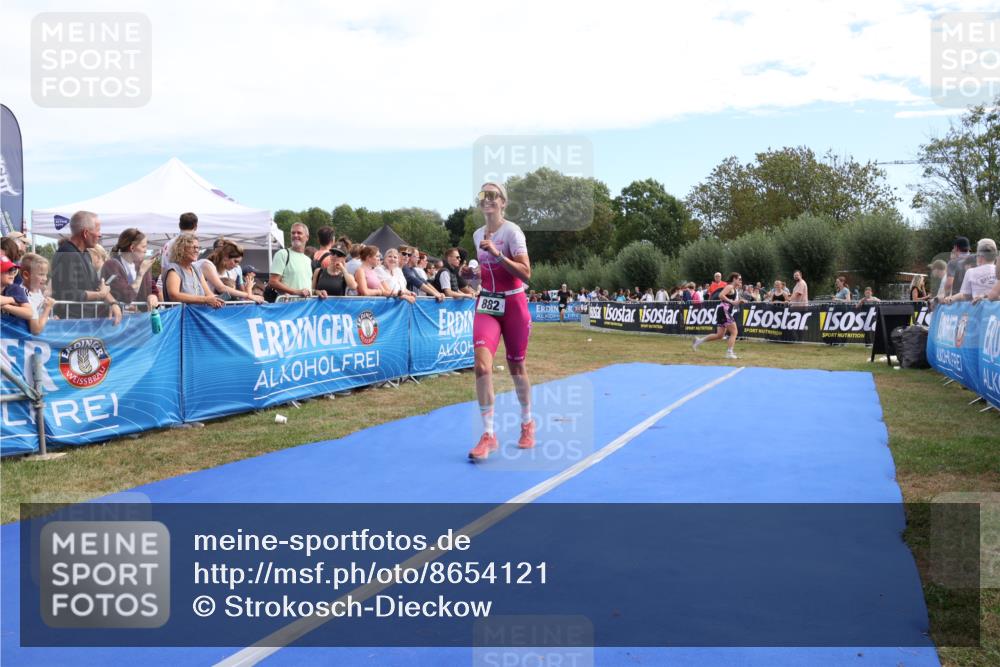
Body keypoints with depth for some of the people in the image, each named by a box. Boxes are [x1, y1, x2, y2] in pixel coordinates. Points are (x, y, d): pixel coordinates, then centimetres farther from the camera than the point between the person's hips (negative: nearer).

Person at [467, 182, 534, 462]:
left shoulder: (511, 231, -10)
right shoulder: (477, 235, 9)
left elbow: (526, 273, -20)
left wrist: (497, 254, -27)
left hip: (513, 305, -4)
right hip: (486, 305, 4)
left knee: (516, 368, 9)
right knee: (482, 365, -16)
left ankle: (527, 423, 34)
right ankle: (488, 434, -11)